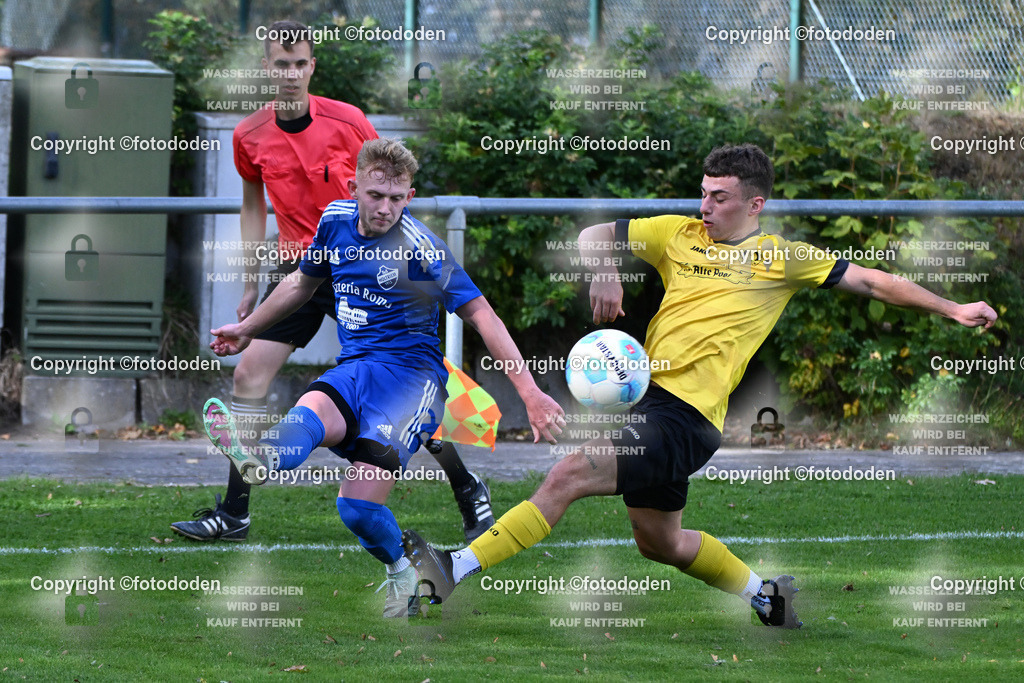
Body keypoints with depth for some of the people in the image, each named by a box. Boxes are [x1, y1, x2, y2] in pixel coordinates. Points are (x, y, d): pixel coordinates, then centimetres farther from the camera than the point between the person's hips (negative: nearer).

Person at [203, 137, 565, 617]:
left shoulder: (419, 248, -12)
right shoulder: (336, 221, 7)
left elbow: (481, 316, -12)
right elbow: (303, 282, 27)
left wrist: (530, 393, -19)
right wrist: (247, 329, 40)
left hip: (411, 373, -5)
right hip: (352, 370, 6)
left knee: (359, 508, -23)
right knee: (313, 414, -33)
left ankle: (400, 572, -3)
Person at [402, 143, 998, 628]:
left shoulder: (783, 258, 3)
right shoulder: (679, 234, 14)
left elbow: (871, 281, 7)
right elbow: (593, 235, 17)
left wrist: (952, 309, 4)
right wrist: (605, 274, -5)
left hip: (686, 417, -7)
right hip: (643, 399, 7)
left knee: (568, 477, -21)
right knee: (660, 542, 20)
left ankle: (454, 571, -24)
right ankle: (768, 596, 41)